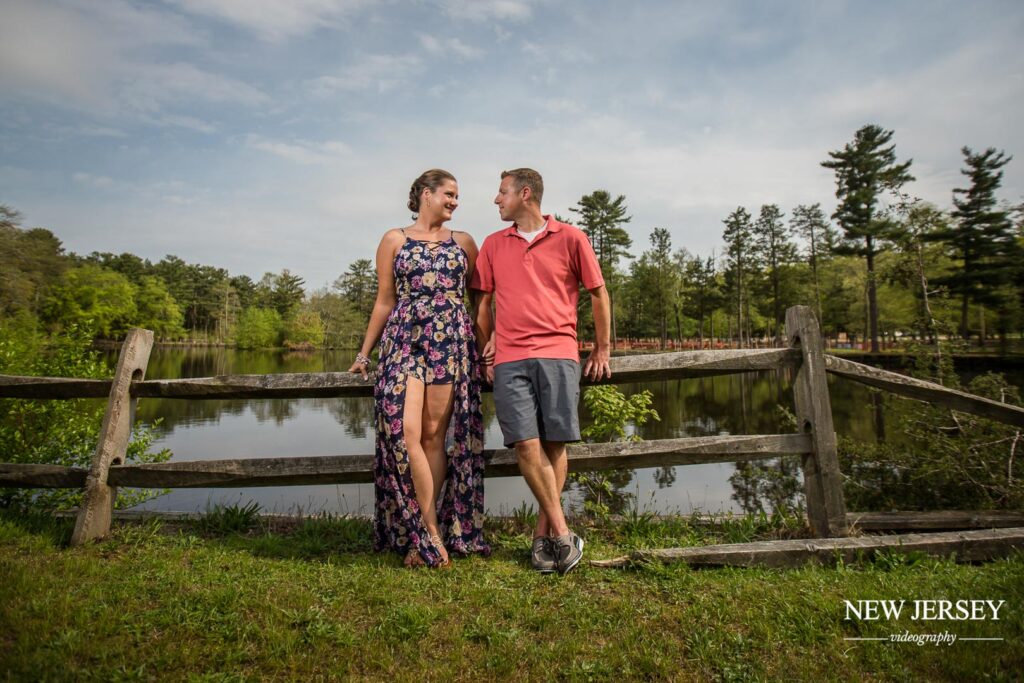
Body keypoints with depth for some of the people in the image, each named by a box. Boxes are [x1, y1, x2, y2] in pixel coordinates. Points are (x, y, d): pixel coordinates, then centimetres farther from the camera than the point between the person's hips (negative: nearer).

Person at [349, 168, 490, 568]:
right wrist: (365, 352, 9)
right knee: (405, 431, -13)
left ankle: (419, 534, 9)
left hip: (451, 341, 1)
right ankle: (432, 533, -3)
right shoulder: (394, 240, 12)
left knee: (436, 434, -2)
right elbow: (384, 301, 11)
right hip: (404, 340, 0)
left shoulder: (463, 242, 15)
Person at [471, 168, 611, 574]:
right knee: (525, 444, -9)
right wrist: (487, 350, 14)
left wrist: (602, 349, 11)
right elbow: (483, 303, 19)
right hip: (509, 359, 2)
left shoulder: (570, 238, 7)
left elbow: (598, 293, 11)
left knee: (555, 443, -1)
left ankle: (543, 533, 14)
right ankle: (562, 533, 1)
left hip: (558, 354, -1)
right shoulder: (493, 245, 15)